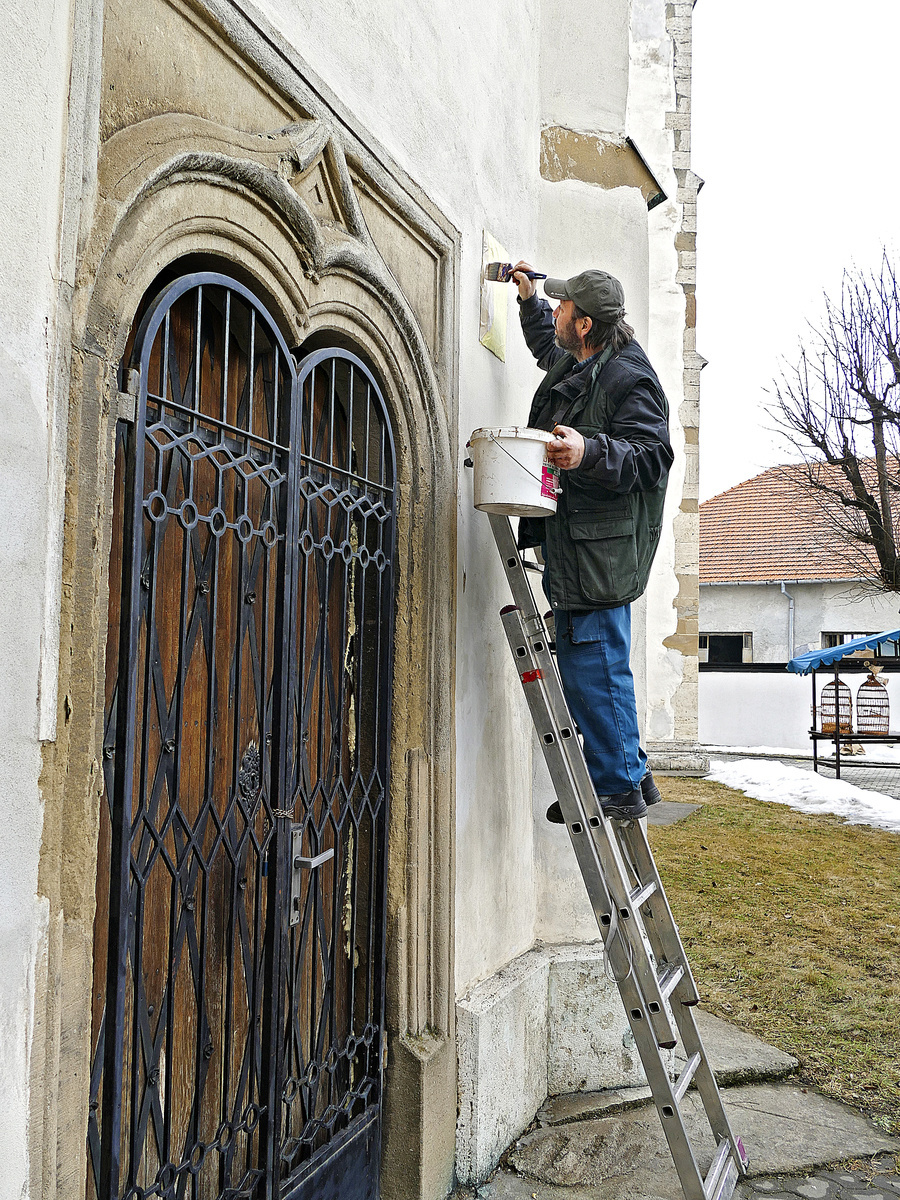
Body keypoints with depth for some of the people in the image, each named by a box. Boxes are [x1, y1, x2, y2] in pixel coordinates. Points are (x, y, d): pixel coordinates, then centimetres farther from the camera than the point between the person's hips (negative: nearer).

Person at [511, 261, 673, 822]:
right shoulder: (573, 360, 17)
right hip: (569, 544, 10)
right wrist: (529, 297, 38)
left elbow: (651, 458, -20)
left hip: (600, 549, -10)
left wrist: (589, 451, -33)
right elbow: (546, 343, 42)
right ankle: (630, 775, 26)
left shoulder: (629, 378, -11)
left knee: (593, 669, -8)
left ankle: (619, 786, 6)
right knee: (587, 668, 14)